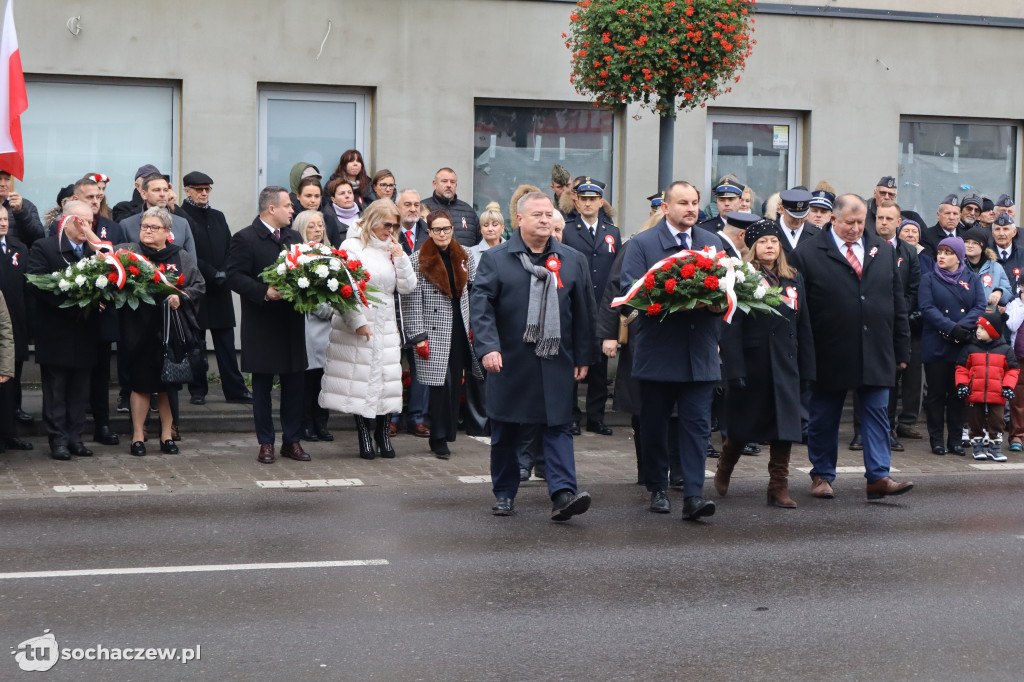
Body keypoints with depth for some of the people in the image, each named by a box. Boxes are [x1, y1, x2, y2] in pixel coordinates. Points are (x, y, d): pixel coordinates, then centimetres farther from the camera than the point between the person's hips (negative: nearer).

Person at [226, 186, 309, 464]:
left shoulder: (294, 238, 15)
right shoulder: (245, 239, -6)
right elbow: (234, 277, -13)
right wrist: (264, 292, -24)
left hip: (292, 324, 5)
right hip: (261, 326, -5)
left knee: (294, 384, 7)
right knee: (262, 386, 4)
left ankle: (292, 441, 16)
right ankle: (266, 443, 11)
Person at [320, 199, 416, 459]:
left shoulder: (392, 249, 12)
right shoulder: (352, 247, -4)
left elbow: (407, 287, 8)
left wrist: (400, 257, -4)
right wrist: (357, 322, -12)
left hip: (386, 325, 5)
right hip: (357, 325, -4)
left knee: (386, 377, 0)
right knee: (361, 380, -3)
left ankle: (383, 433, 10)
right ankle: (364, 434, 6)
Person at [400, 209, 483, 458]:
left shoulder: (464, 257, 10)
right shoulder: (419, 260, -5)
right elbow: (412, 300, -8)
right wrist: (418, 335, -12)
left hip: (461, 331, 4)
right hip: (435, 332, -4)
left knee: (455, 383, 5)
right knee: (440, 383, -7)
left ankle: (447, 433, 15)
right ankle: (439, 439, 1)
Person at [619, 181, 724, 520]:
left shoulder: (713, 243, 14)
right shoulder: (641, 244, 0)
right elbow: (629, 291, -10)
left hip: (700, 354, 2)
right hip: (657, 352, -2)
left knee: (697, 425, -5)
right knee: (654, 425, 8)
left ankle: (693, 495, -7)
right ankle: (657, 489, 23)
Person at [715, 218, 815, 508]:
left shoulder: (794, 279, 10)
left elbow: (803, 326, 11)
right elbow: (731, 328, -10)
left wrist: (806, 369, 6)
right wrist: (735, 371, -16)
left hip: (785, 366, 4)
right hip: (752, 364, -4)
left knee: (785, 427, -1)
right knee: (744, 427, 9)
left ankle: (779, 487, 6)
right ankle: (724, 470, 36)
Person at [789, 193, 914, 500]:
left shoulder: (884, 251, 11)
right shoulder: (807, 254, -3)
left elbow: (898, 302, 13)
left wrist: (901, 349, 9)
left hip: (876, 355, 3)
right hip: (829, 356, -3)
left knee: (877, 414, 0)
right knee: (824, 419, 8)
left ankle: (878, 477, 1)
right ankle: (822, 476, 21)